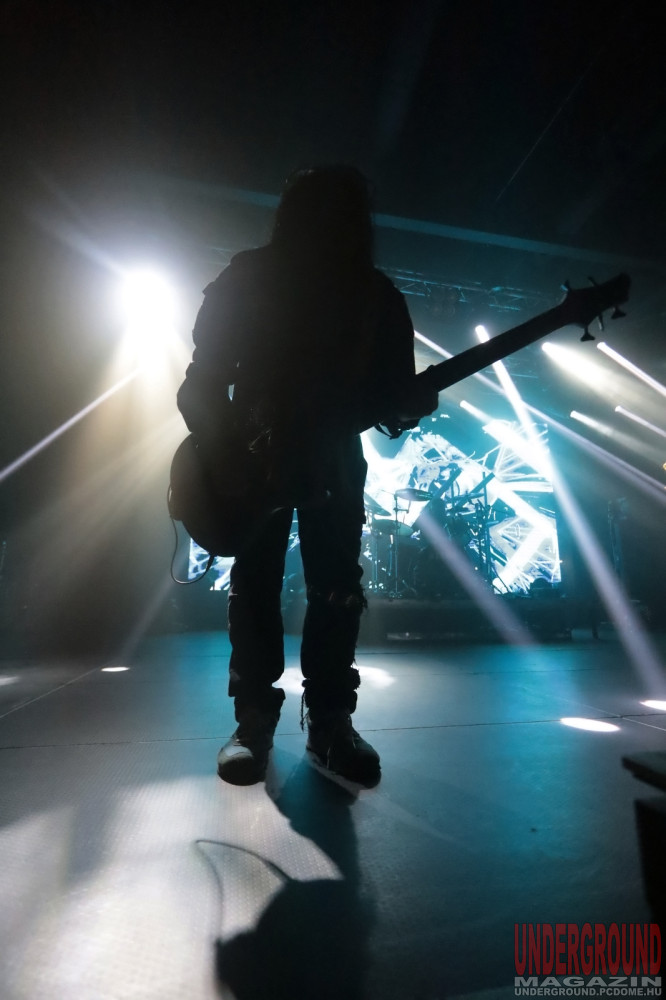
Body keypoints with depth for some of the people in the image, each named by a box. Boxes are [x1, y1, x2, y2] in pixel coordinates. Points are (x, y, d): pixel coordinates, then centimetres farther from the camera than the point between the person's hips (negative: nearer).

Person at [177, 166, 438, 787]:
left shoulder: (376, 297, -1)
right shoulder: (245, 282, -6)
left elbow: (393, 394, -2)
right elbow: (202, 385, -7)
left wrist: (412, 404, -25)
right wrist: (223, 456, -21)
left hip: (335, 458, 2)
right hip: (254, 456, -1)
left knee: (337, 588, -2)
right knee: (254, 585, -2)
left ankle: (329, 721, 13)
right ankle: (253, 720, 14)